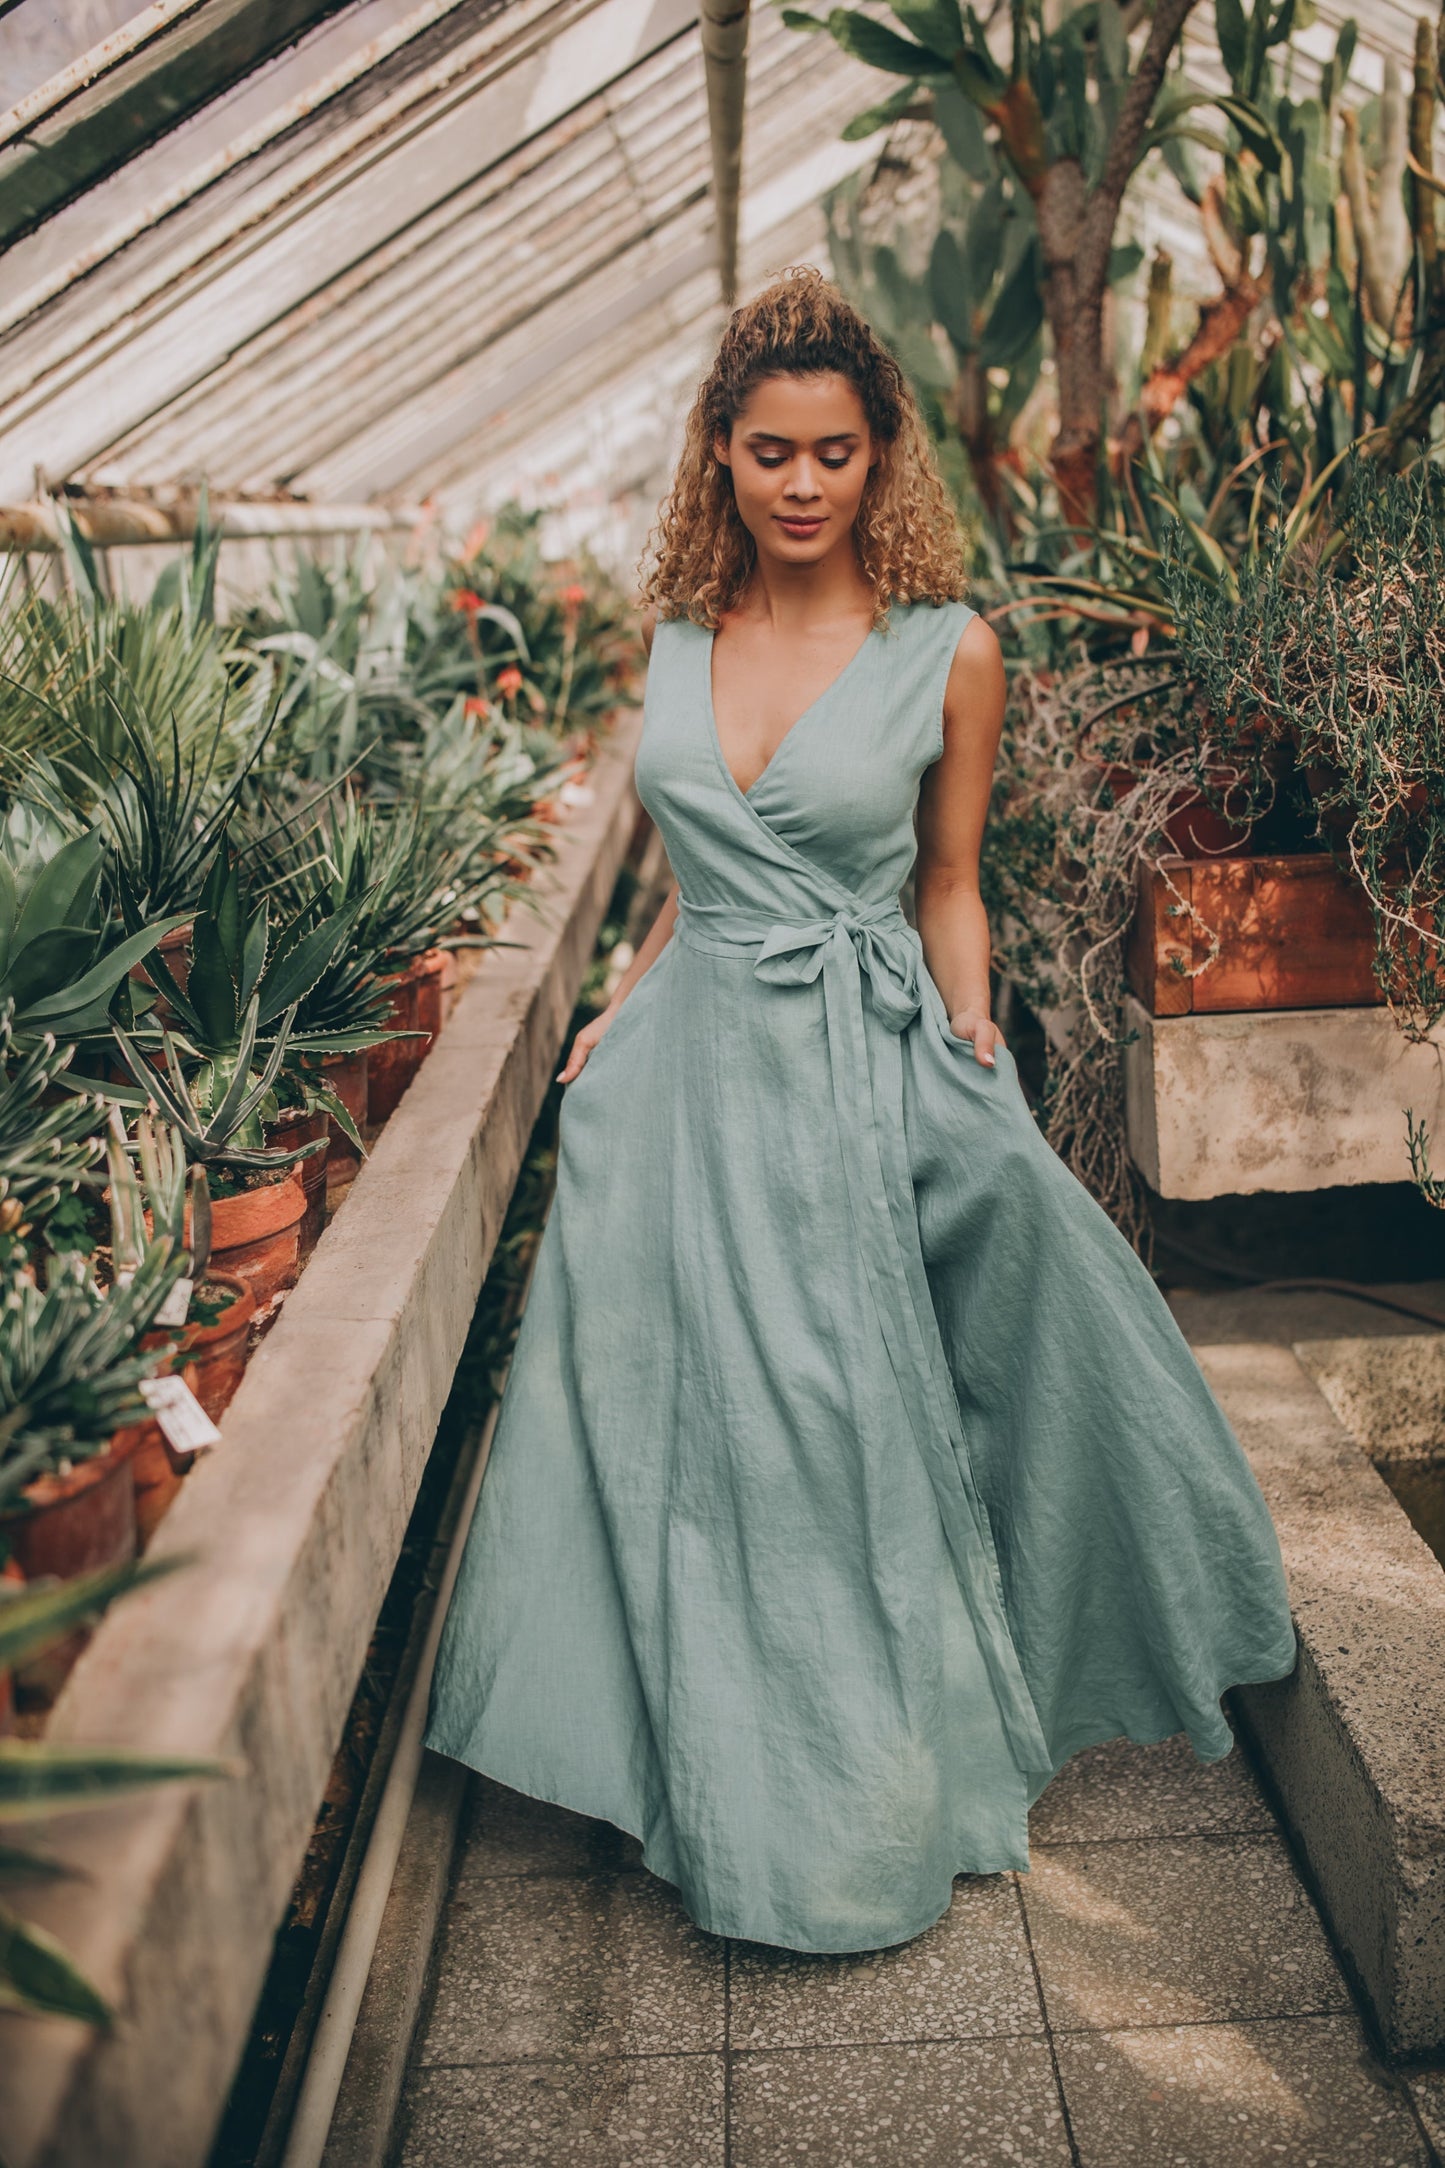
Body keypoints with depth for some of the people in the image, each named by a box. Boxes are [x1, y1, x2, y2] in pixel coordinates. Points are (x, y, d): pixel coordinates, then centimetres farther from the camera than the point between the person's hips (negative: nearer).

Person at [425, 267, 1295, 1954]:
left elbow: (948, 889, 4)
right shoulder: (680, 633, 7)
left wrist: (973, 1041, -6)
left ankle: (868, 1801, 30)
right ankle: (722, 1775, 35)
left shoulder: (947, 651, -4)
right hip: (686, 1073, 4)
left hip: (858, 1078, -3)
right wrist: (624, 1008, 9)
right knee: (684, 1439, 11)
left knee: (847, 1443, 5)